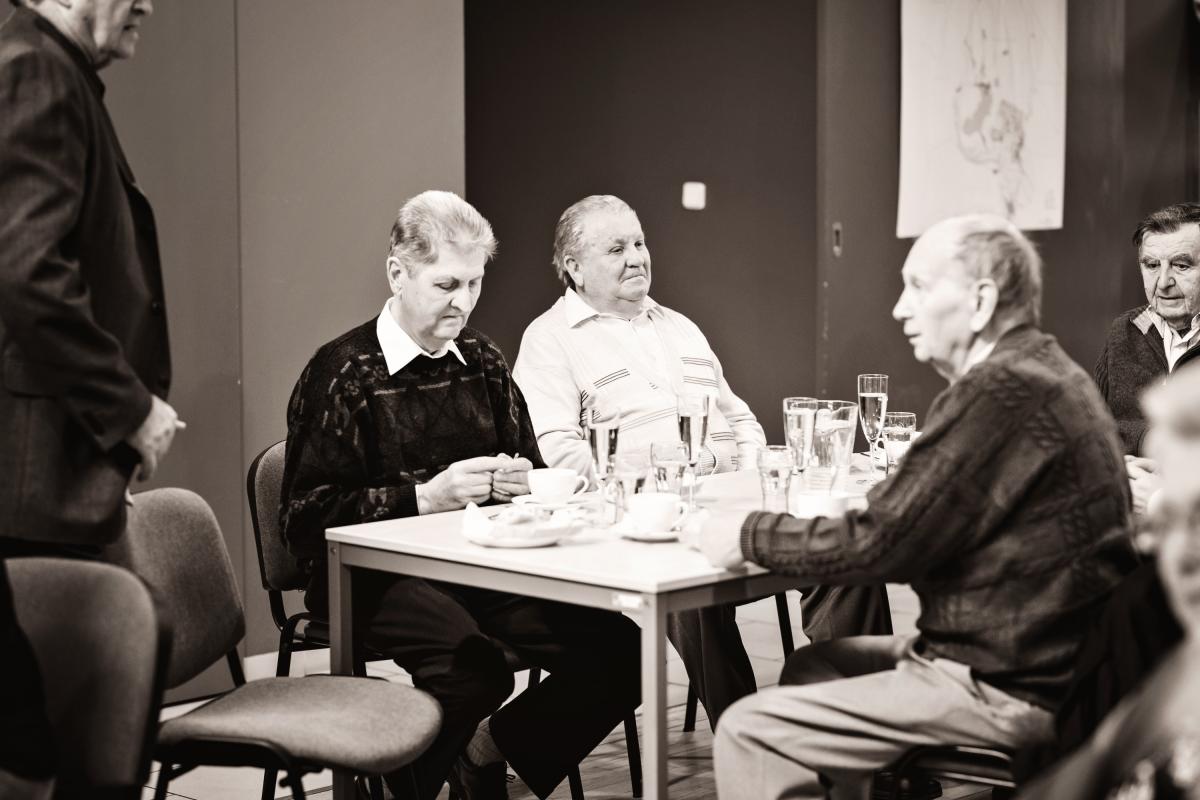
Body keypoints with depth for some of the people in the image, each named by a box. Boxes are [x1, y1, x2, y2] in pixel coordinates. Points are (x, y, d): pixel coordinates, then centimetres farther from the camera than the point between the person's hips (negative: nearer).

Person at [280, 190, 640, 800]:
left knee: (617, 649, -17)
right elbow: (306, 519, -10)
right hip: (380, 572, -6)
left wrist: (521, 481, 1)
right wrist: (425, 496, -18)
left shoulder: (482, 361, 15)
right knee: (475, 671, -35)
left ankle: (489, 750, 7)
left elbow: (529, 462, 26)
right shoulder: (343, 372, -4)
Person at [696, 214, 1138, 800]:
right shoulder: (1041, 372, 12)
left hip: (1010, 687, -10)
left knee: (747, 733, -11)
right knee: (814, 664, 22)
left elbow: (881, 542, -18)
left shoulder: (1003, 391, -20)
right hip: (1049, 655, 10)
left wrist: (749, 536, -7)